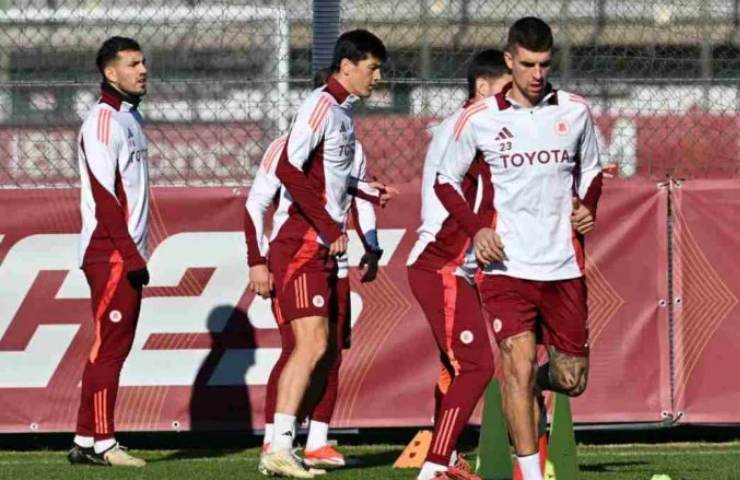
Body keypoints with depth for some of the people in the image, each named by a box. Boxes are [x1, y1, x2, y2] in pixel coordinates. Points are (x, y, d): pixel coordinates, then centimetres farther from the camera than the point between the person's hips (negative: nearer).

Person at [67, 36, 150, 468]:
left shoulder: (130, 117, 18)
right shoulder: (103, 121, -11)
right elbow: (105, 197, -17)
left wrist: (137, 254, 15)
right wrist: (131, 255, -20)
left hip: (127, 255, 9)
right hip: (110, 254, -9)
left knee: (115, 346, 8)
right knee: (109, 346, -9)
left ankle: (87, 441, 10)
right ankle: (100, 442, -9)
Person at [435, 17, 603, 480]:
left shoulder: (575, 111, 4)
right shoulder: (481, 119, -2)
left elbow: (591, 170, 19)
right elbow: (446, 180, 9)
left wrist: (587, 207, -1)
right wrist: (476, 229, -6)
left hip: (564, 264, 3)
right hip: (507, 265, -3)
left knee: (571, 380, 6)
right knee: (519, 362, -18)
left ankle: (534, 384, 42)